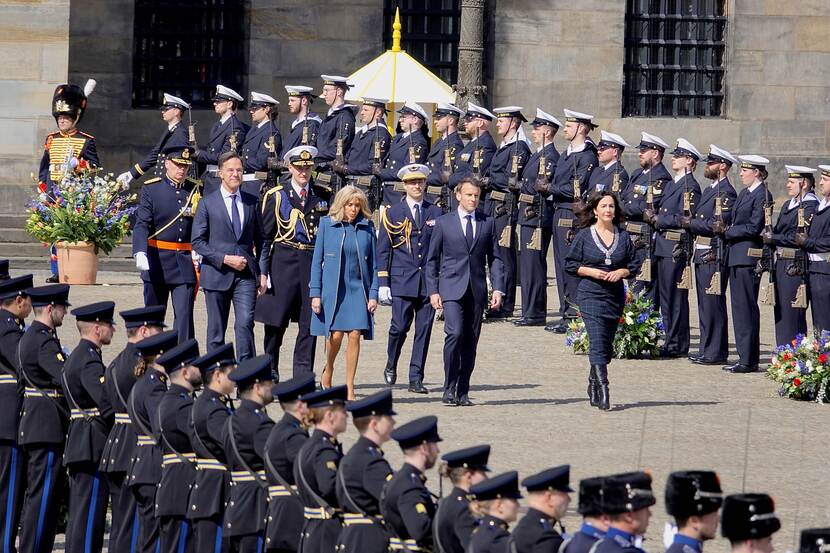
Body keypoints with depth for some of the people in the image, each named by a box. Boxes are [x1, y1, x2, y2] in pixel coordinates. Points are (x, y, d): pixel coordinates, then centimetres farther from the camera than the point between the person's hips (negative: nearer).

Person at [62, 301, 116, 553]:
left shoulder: (75, 357, 18)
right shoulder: (89, 361, -16)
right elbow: (107, 403, -24)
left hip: (78, 444, 10)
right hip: (93, 446, -10)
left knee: (80, 511, 13)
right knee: (90, 511, -8)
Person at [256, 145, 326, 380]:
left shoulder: (322, 197, 11)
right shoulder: (276, 196, 3)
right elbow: (265, 236, 2)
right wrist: (262, 271, -3)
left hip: (314, 263, 2)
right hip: (284, 262, -2)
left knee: (310, 322, 1)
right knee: (276, 319, 1)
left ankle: (304, 375, 5)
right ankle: (270, 372, 13)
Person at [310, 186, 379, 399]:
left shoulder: (367, 227, 5)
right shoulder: (327, 224, 1)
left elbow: (373, 263, 8)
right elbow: (317, 260, 3)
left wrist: (373, 294, 0)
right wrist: (315, 293, -2)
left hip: (358, 288, 1)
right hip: (332, 289, -1)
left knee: (355, 335, -5)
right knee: (336, 334, -8)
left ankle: (349, 386, 2)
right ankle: (328, 371, 20)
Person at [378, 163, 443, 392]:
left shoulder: (435, 212, 10)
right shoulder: (393, 214, 5)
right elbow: (382, 251, 4)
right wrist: (383, 283, -3)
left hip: (429, 281, 2)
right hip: (402, 280, -2)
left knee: (424, 330, -1)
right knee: (400, 326, -8)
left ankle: (416, 380, 4)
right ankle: (391, 366, 18)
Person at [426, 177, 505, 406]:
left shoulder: (487, 223, 11)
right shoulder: (443, 222, 5)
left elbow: (495, 258, 11)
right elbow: (432, 259, 7)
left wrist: (497, 288, 0)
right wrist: (433, 291, -2)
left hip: (477, 290, 3)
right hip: (451, 288, -3)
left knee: (471, 342, 3)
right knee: (455, 333, -19)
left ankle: (463, 391, 10)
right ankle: (449, 388, -11)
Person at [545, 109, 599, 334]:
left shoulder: (587, 157, -13)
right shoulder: (566, 153, 16)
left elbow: (576, 189, -18)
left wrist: (551, 188, -11)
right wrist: (551, 188, 1)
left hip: (572, 216, -10)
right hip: (559, 214, 10)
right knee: (561, 265, 12)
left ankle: (574, 317, -5)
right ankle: (566, 314, 17)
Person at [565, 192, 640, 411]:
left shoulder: (623, 236, 6)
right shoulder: (584, 235, -1)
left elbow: (633, 265, 11)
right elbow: (570, 264, 2)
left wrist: (621, 272, -9)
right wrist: (591, 271, -13)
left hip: (615, 295, 4)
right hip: (591, 294, -4)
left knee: (607, 344, 9)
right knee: (598, 341, -15)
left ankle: (593, 385, 25)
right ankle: (602, 389, -20)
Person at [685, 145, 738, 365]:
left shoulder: (726, 193, -13)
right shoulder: (709, 190, 19)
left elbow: (717, 224, -20)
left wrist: (689, 223, -12)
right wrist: (690, 223, 3)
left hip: (713, 255, -10)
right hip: (702, 254, 10)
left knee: (713, 304, -8)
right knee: (705, 304, 12)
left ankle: (715, 353, -6)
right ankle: (707, 349, 18)